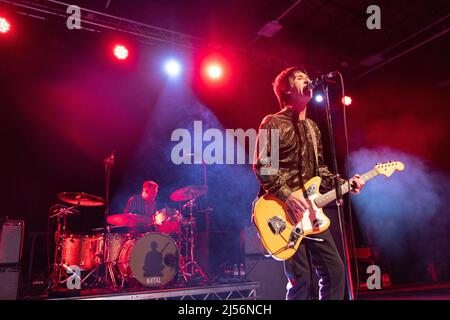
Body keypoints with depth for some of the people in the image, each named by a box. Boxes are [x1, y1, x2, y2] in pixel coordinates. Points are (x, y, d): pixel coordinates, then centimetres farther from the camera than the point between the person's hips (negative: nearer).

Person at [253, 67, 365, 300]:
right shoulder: (273, 123, -4)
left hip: (309, 210, 8)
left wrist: (344, 183, 7)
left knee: (335, 271, 7)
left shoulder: (312, 127, 19)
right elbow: (261, 166, -13)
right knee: (301, 279, -5)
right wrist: (287, 196, -20)